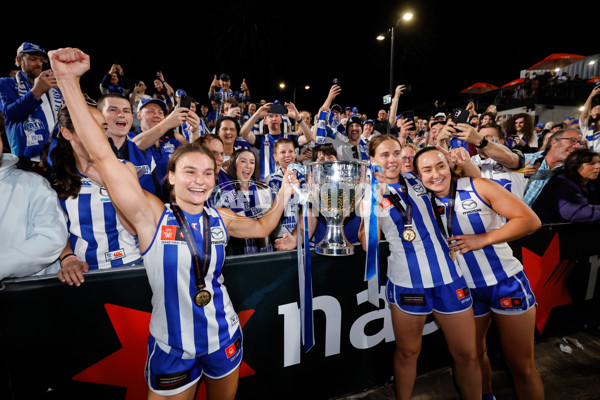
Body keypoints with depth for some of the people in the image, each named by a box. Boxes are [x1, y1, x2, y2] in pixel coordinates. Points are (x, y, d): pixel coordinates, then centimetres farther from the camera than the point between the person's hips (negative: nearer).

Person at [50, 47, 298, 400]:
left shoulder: (221, 218, -5)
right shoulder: (152, 215, -15)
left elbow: (262, 227, 12)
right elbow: (102, 155, -21)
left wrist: (283, 195, 1)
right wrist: (68, 79, -23)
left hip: (224, 337, 4)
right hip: (172, 347, -3)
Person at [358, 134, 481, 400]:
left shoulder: (415, 180, 6)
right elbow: (368, 245, -14)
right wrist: (372, 204, -22)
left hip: (448, 275, 3)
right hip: (407, 282, -3)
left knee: (467, 354, 11)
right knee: (407, 351, 15)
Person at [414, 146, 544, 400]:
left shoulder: (478, 187, -11)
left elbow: (530, 220, -11)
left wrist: (483, 239, -19)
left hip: (507, 283, -2)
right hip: (466, 290, 3)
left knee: (522, 366, 9)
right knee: (474, 355, 21)